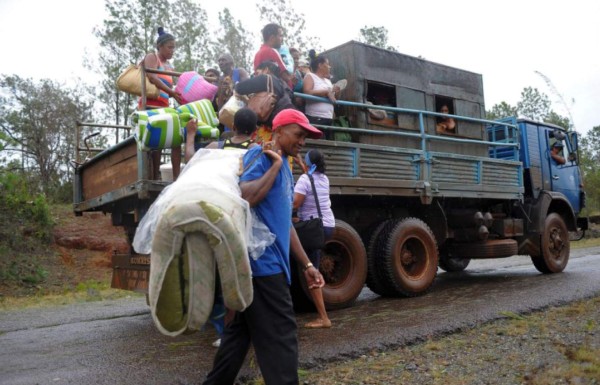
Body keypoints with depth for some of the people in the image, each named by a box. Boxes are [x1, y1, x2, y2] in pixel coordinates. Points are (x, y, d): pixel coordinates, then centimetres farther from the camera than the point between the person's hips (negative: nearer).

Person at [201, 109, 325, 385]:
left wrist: (306, 264, 18)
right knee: (280, 335, -4)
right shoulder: (260, 155, -8)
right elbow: (244, 197, -26)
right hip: (261, 261, -9)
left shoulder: (286, 171, 19)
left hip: (270, 263, 9)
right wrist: (275, 166, -16)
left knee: (242, 329, 16)